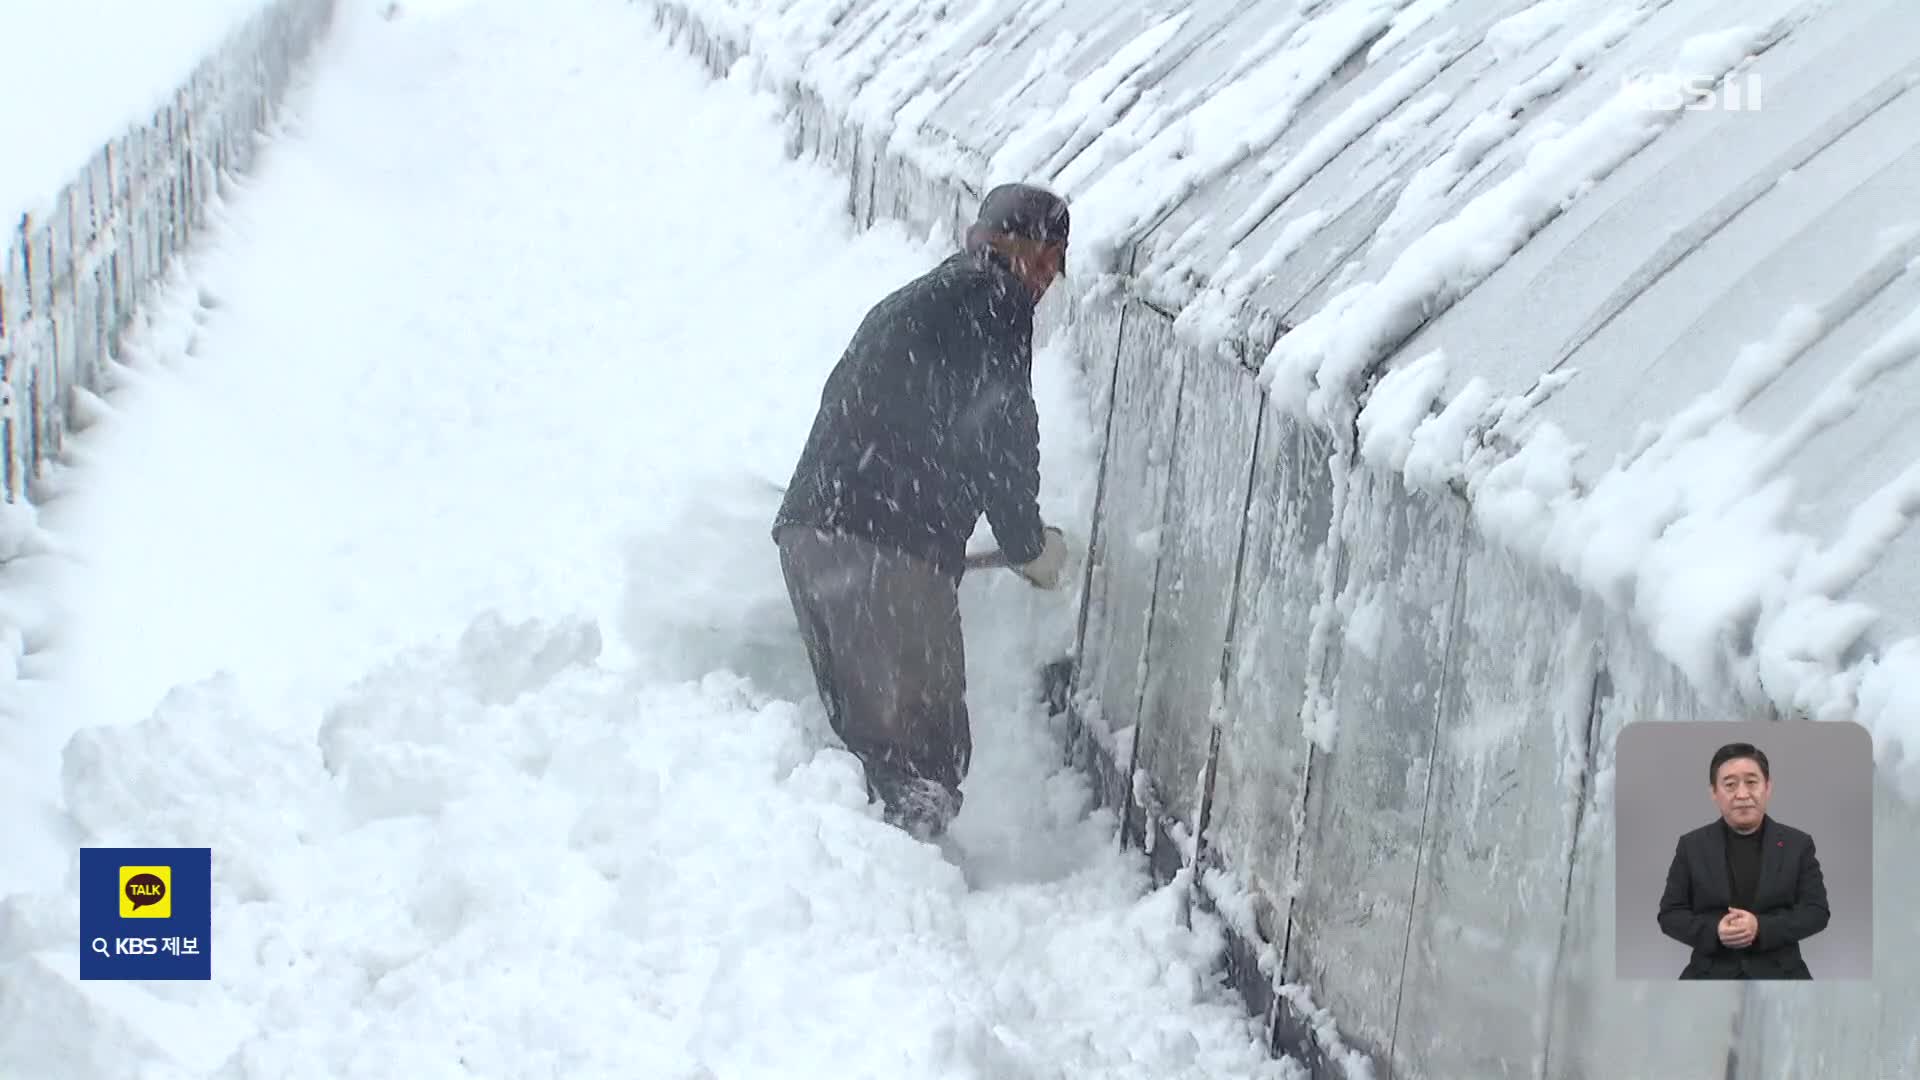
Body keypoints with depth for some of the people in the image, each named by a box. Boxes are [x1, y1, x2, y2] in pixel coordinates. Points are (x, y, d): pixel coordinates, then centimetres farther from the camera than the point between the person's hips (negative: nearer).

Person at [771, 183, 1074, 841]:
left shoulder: (908, 303, 27)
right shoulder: (994, 301, 0)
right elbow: (1000, 437, -8)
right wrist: (1029, 546, 9)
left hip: (808, 528, 9)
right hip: (887, 547, -9)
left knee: (863, 725, 15)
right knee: (931, 747, -5)